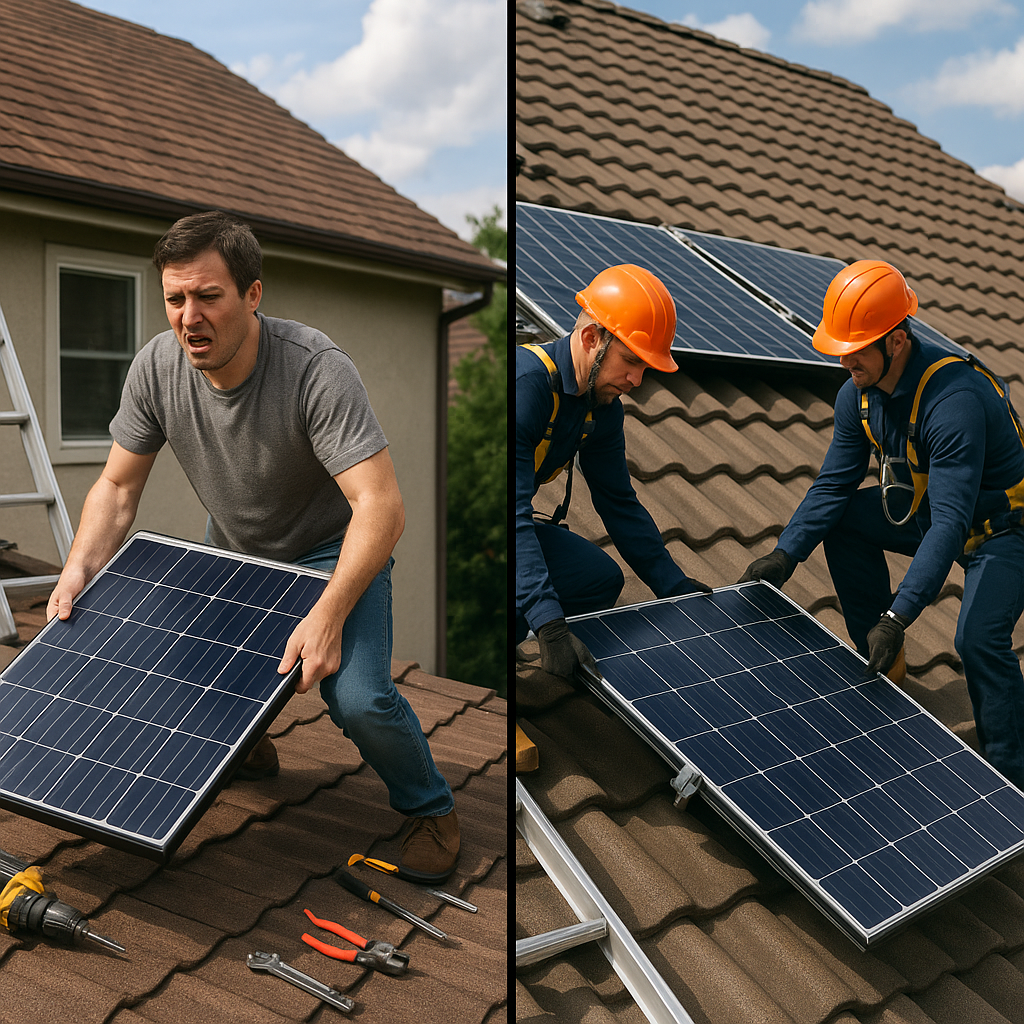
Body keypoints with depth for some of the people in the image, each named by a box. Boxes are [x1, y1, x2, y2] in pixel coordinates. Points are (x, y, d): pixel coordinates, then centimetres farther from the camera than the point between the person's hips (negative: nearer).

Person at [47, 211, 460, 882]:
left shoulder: (318, 370, -33)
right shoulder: (156, 368, -16)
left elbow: (381, 507, -38)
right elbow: (118, 486, -3)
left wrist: (327, 615, -46)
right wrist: (79, 571, -17)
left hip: (333, 550, -6)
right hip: (232, 550, 6)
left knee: (358, 699, -24)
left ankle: (431, 808, 7)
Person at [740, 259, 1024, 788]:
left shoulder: (954, 400, -37)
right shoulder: (859, 393, -11)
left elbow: (950, 522, -41)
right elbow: (834, 482, -4)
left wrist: (898, 616, -46)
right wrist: (785, 553, -17)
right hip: (927, 506, 8)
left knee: (979, 639, -27)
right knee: (841, 521, -1)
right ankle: (882, 666, 13)